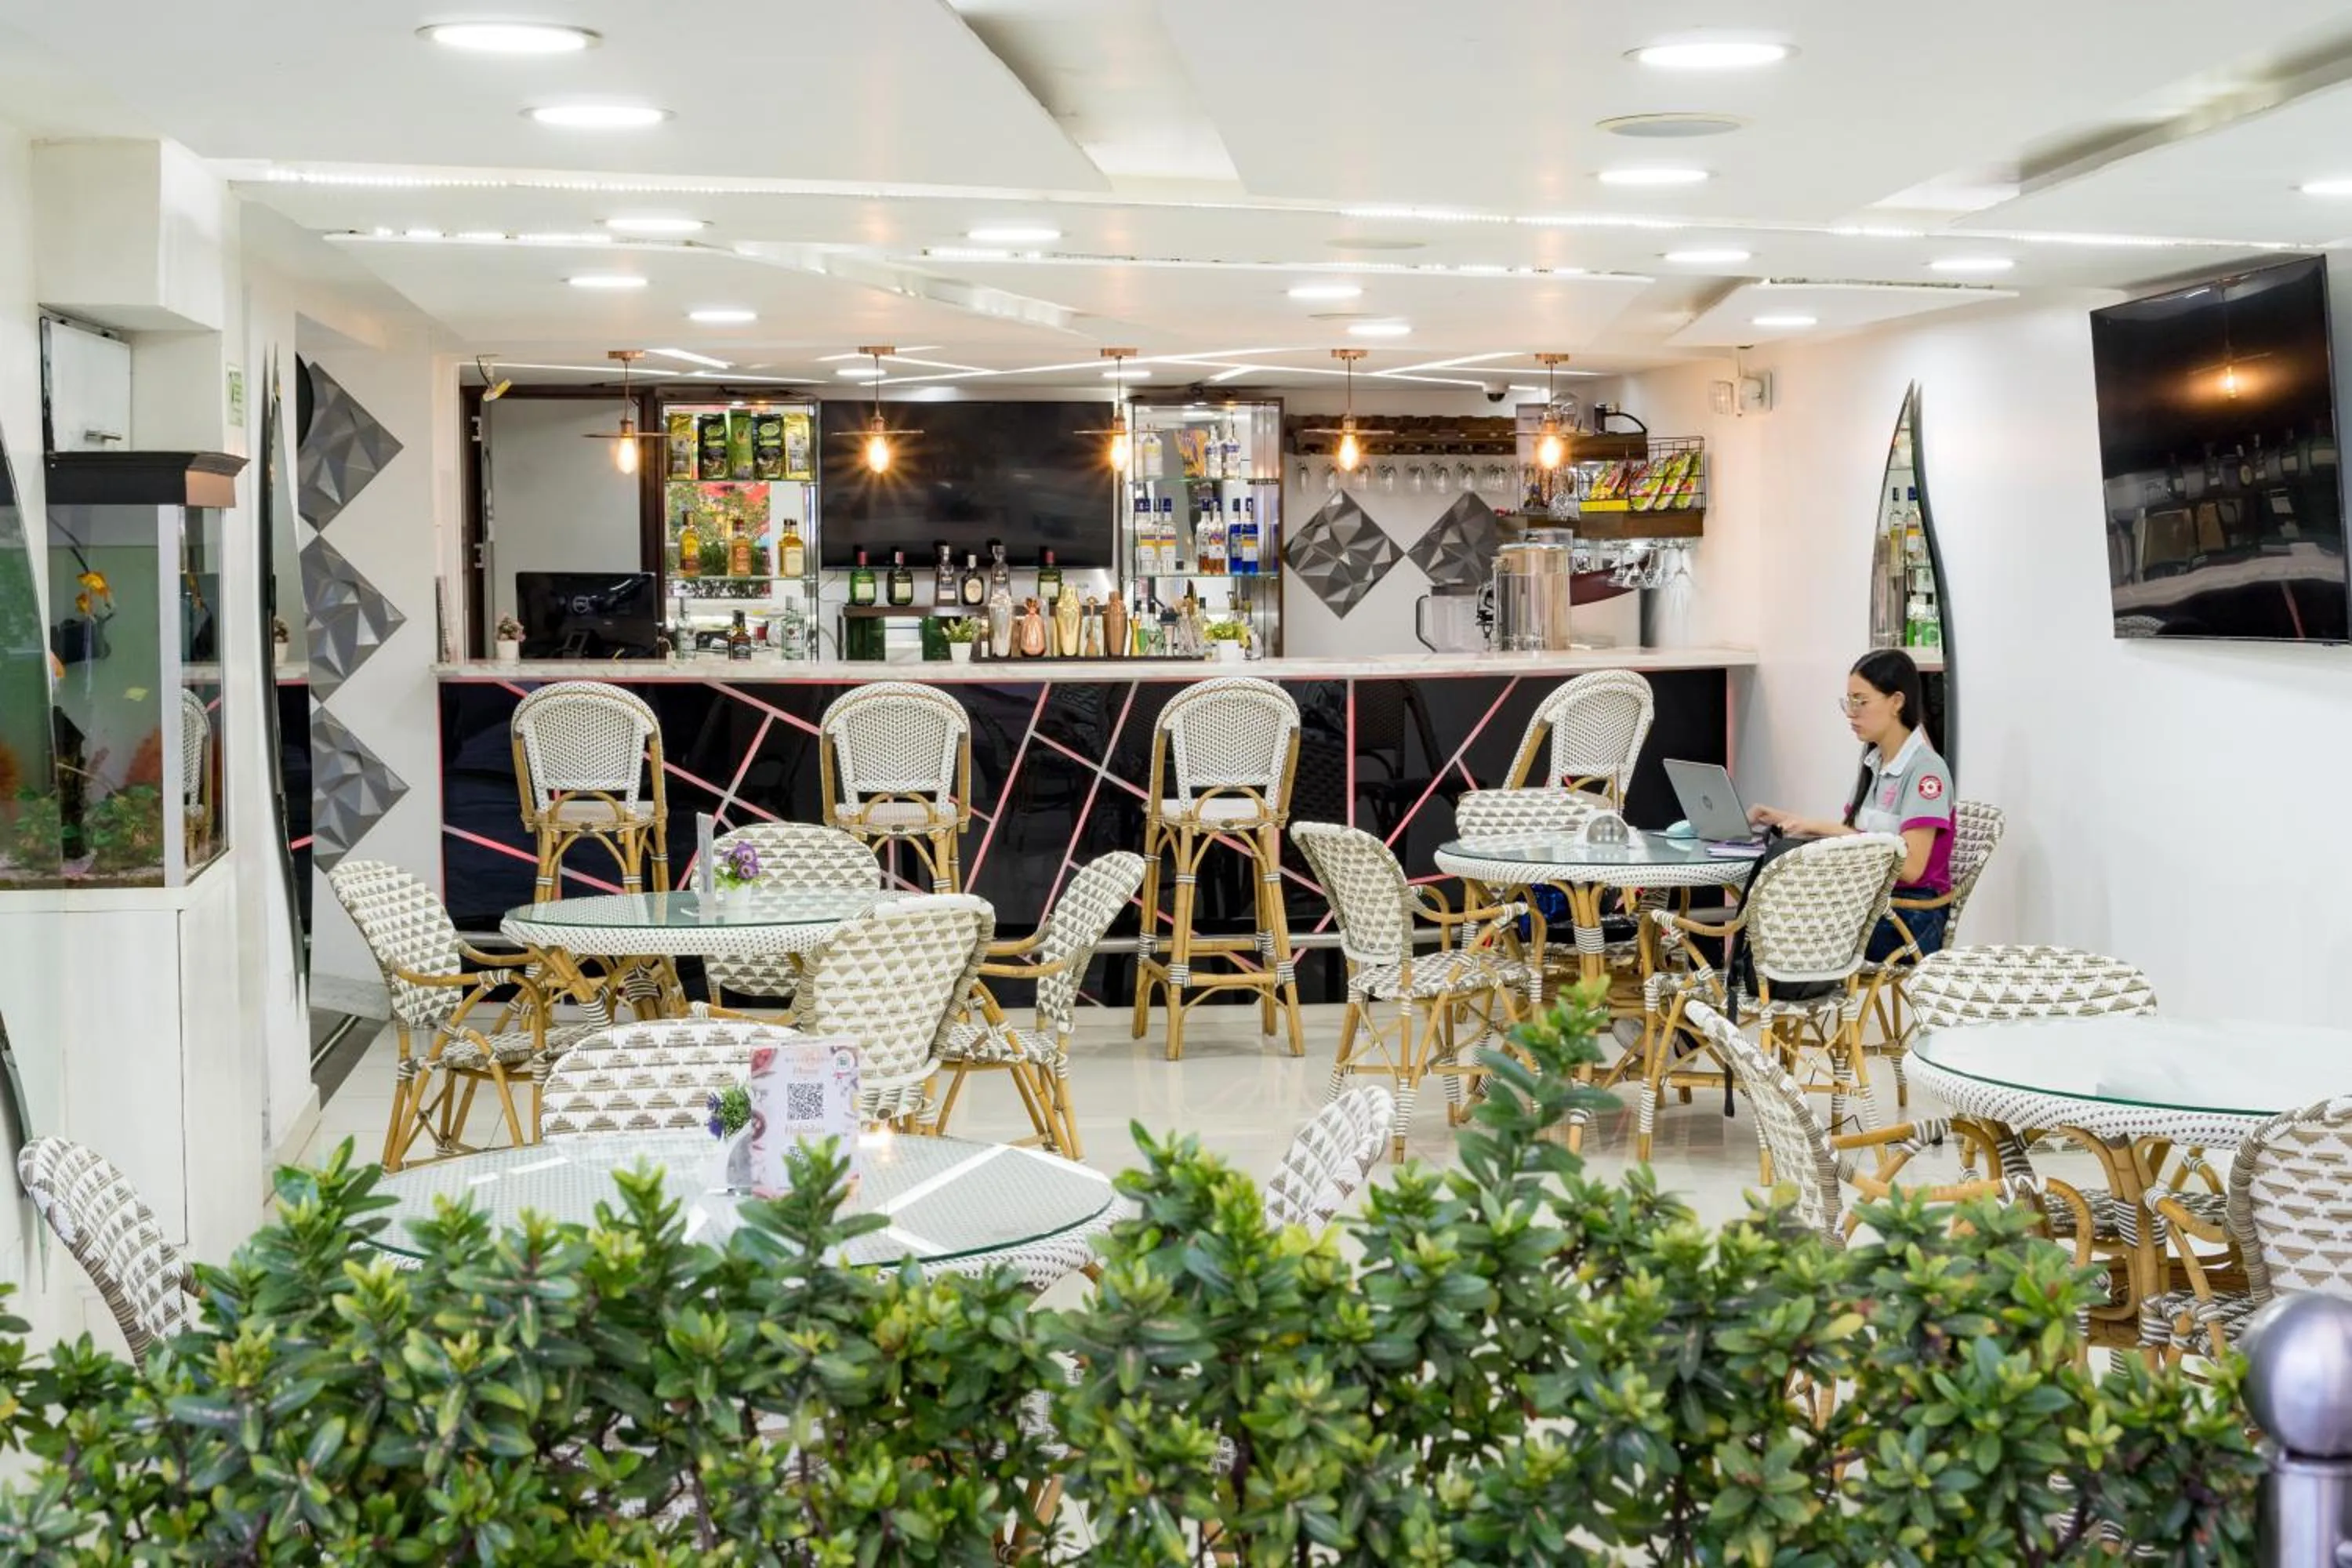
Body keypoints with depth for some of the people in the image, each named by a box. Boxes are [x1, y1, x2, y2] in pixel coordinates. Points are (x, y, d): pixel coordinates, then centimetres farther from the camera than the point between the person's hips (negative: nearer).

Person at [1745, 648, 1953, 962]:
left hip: (1911, 917, -7)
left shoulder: (1926, 770, -10)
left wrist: (1828, 828, -19)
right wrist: (1786, 821, 5)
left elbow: (1910, 868, -20)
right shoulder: (1873, 764, 15)